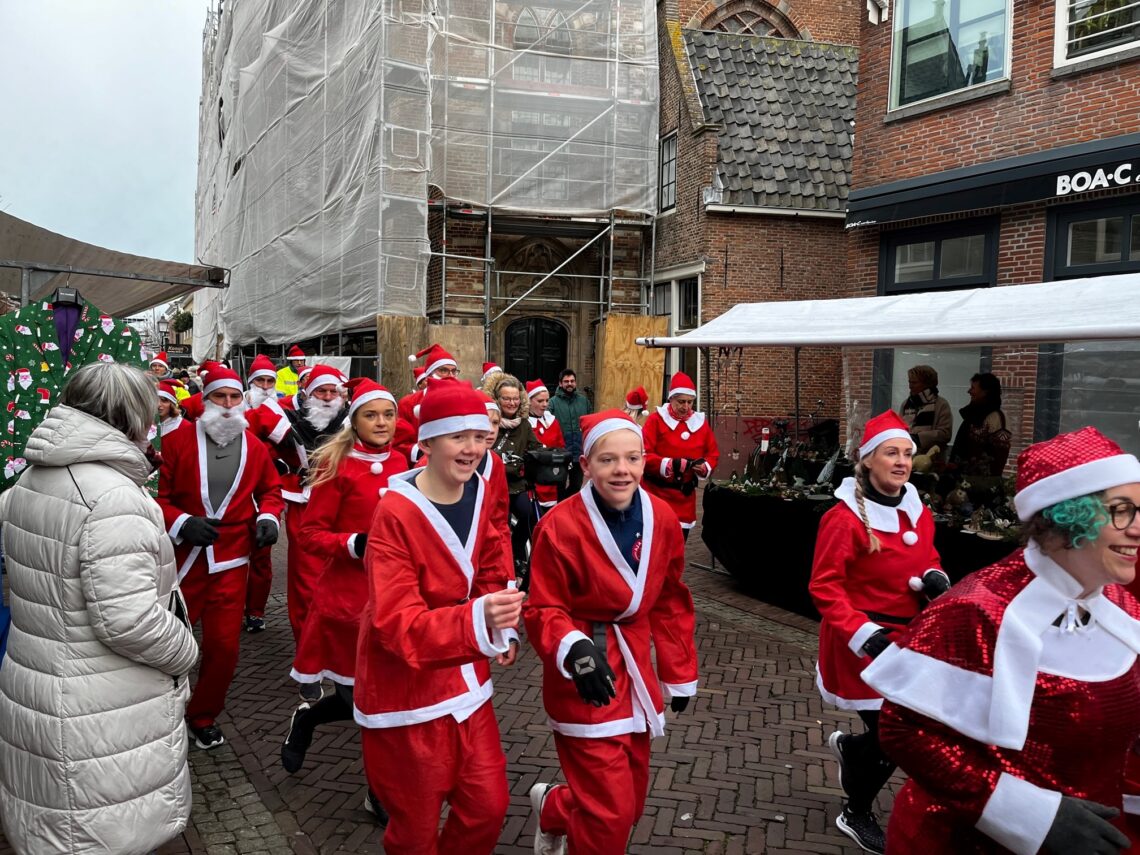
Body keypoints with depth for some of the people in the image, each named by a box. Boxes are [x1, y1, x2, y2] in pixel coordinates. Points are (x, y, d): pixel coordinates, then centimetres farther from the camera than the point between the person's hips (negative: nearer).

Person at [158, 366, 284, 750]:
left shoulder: (255, 448, 5)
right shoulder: (177, 441, -5)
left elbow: (270, 488, 18)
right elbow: (157, 495, -4)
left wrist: (268, 517, 0)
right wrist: (182, 523, -19)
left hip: (230, 563, 2)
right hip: (182, 559, -2)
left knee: (223, 646, 5)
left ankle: (203, 717, 26)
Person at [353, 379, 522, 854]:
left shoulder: (477, 496, -2)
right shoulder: (395, 514, -23)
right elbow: (396, 621, -28)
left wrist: (504, 629, -3)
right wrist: (478, 621, -44)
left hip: (465, 680, 6)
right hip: (406, 688, -5)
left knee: (488, 805, 10)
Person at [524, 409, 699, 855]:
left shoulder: (662, 518, -3)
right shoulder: (559, 526, -20)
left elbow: (669, 601, 8)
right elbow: (543, 610, -14)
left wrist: (680, 673, 13)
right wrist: (574, 649, -33)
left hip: (636, 670, 6)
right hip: (584, 683, -6)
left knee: (630, 802, 18)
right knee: (609, 814, -3)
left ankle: (552, 807, 48)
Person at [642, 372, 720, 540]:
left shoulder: (701, 422, 6)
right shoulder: (656, 420, -8)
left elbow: (713, 453, 11)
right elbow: (644, 454, -14)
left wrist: (705, 467, -11)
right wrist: (671, 464, -25)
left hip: (685, 495, 5)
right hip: (657, 493, -5)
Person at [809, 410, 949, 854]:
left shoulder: (918, 512, 3)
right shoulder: (846, 517, -19)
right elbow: (824, 587, -16)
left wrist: (935, 578, -5)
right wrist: (861, 633, -25)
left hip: (909, 636, 7)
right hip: (865, 641, -7)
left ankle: (849, 747, 44)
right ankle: (856, 815, 29)